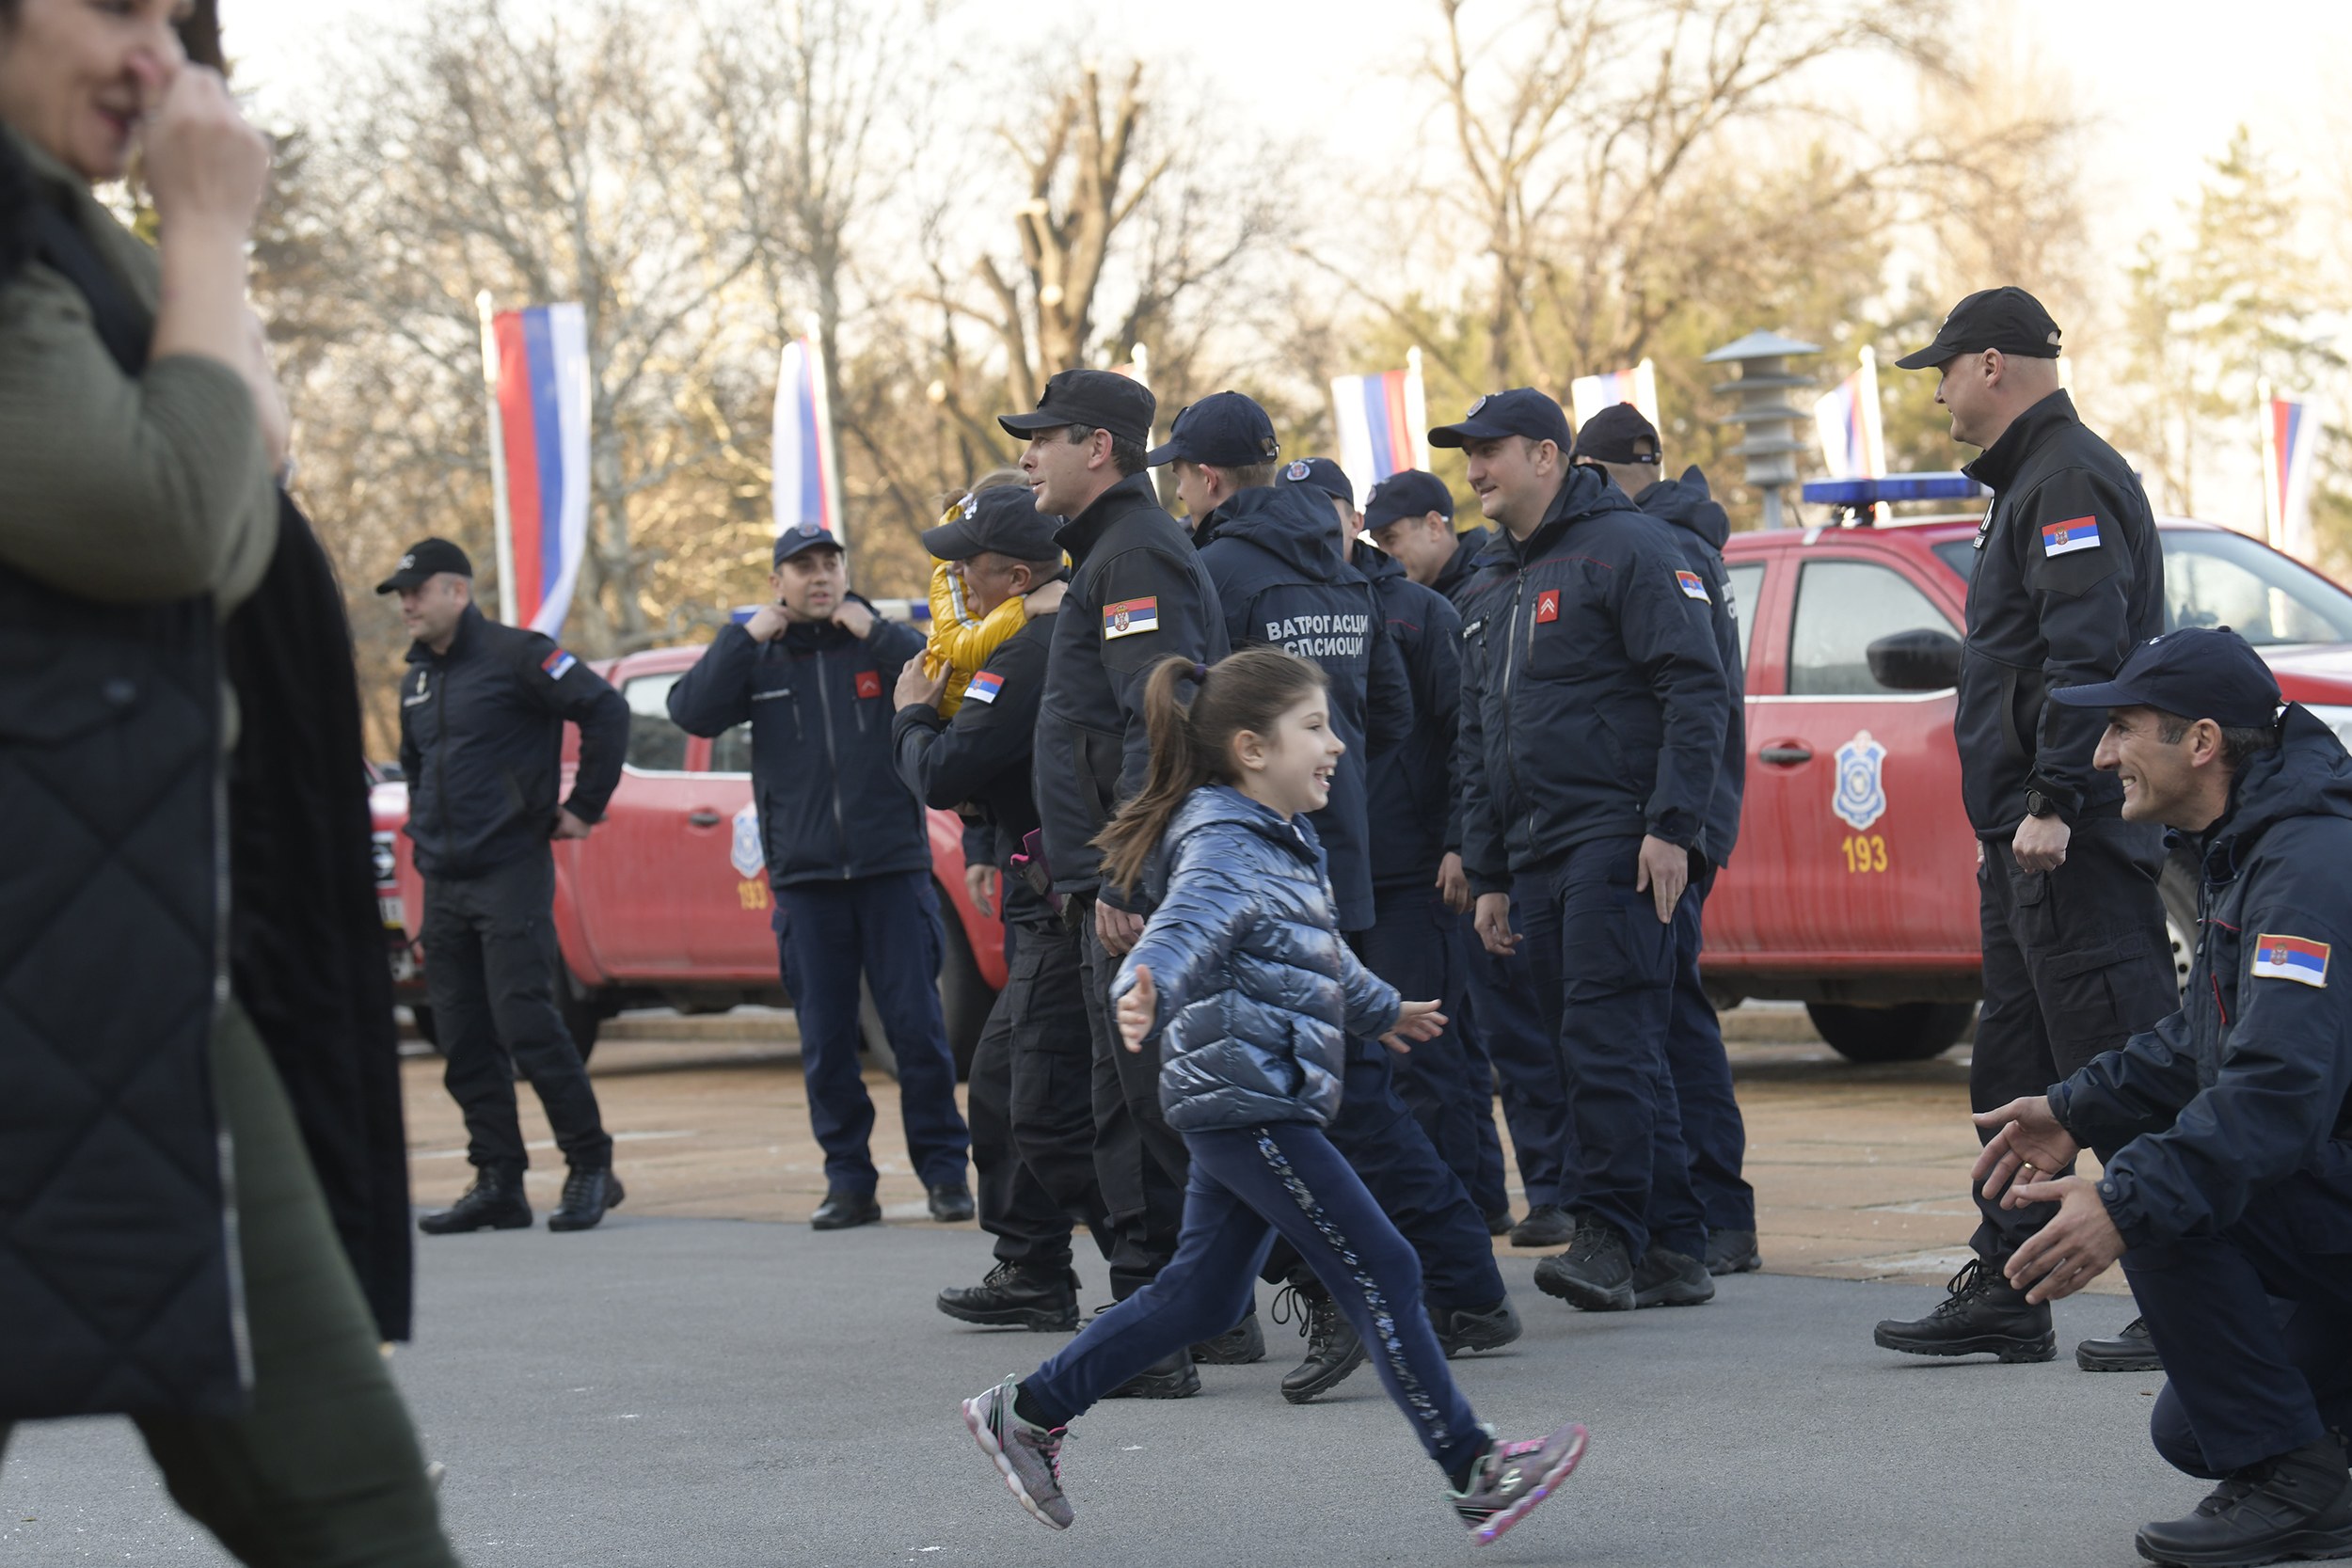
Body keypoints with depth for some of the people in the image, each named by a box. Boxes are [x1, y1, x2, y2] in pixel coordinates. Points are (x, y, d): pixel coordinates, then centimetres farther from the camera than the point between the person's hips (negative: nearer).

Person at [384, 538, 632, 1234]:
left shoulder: (515, 655, -7)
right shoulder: (417, 679, 17)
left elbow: (606, 709, -13)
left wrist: (584, 809, -11)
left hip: (511, 871, -8)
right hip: (442, 883, 8)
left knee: (526, 1024, -12)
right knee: (465, 1042, 5)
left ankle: (591, 1167, -3)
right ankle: (497, 1183, 10)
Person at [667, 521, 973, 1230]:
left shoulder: (879, 644, 7)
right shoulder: (758, 659, 10)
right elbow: (692, 712, -4)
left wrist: (874, 630, -12)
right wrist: (744, 635, -7)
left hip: (893, 867, -2)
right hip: (804, 878, 2)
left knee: (916, 1024, -3)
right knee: (824, 1039, 2)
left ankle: (944, 1170, 6)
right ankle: (848, 1179, 10)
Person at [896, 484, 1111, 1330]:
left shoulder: (1027, 653, -17)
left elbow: (942, 777, -20)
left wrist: (913, 714, -1)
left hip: (1066, 915, -11)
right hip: (1051, 911, 11)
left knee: (1053, 1111, -11)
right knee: (1001, 1086, 19)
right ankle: (1032, 1274, 25)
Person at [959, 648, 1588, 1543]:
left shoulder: (1282, 844, 16)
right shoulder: (1222, 849, -16)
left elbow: (1316, 950, 34)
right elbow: (1185, 927, -35)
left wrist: (1377, 1009, 50)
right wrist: (1143, 994, -56)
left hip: (1251, 1103, 11)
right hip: (1247, 1104, -11)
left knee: (1202, 1294, 14)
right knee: (1381, 1271, -9)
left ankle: (1027, 1412, 21)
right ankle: (1472, 1474, -6)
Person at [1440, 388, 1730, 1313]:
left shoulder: (1622, 548, -6)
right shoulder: (1489, 589, 20)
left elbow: (1697, 691, -12)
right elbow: (1478, 742, 24)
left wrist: (1672, 826, -19)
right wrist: (1488, 875, 19)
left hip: (1618, 844, -9)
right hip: (1539, 856, 9)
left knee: (1606, 1039, -15)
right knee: (1612, 1051, 7)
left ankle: (1610, 1236, -15)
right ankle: (1673, 1250, 10)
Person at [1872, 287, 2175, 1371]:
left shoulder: (2070, 479, -12)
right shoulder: (2028, 482, 21)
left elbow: (2084, 652, -23)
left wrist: (2054, 802, -26)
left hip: (2074, 837, -11)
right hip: (2028, 836, 11)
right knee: (2015, 1067, 14)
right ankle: (2005, 1294, 20)